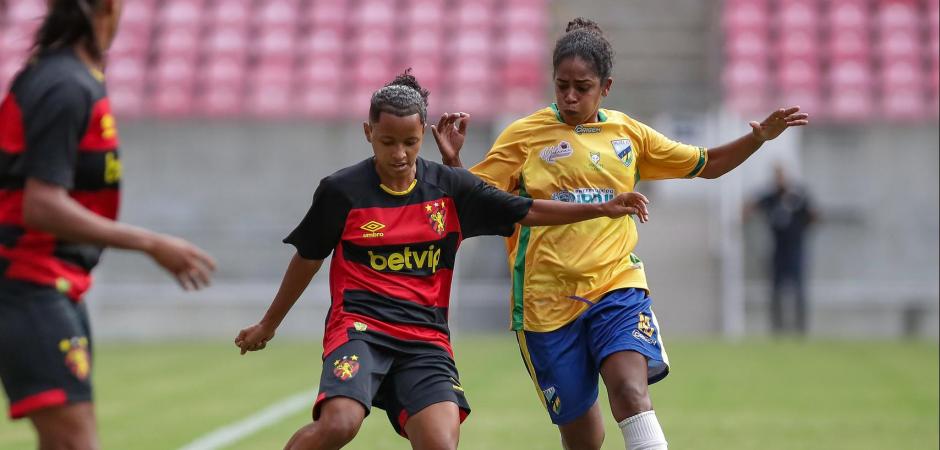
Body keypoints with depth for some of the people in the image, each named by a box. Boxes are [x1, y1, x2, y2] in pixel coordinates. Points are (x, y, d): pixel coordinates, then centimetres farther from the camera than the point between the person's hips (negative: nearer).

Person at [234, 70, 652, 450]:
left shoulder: (449, 187, 6)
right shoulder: (340, 190, -1)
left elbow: (527, 212, 11)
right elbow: (307, 258, 12)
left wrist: (601, 209, 1)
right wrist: (269, 324, 22)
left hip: (426, 337, 3)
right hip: (359, 325, -3)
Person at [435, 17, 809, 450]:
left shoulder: (627, 133, 10)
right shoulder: (524, 136, 1)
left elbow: (706, 164, 22)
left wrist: (758, 138, 7)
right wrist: (452, 162, -21)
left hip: (617, 288, 1)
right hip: (546, 300, -1)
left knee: (631, 393, -25)